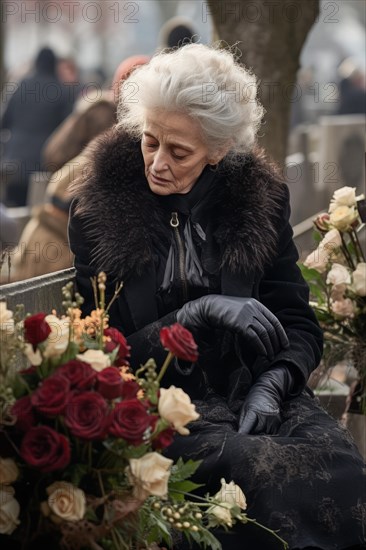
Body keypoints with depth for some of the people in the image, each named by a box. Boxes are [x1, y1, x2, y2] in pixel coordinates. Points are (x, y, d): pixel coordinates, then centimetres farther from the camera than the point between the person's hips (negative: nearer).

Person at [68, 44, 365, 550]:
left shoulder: (259, 198, 6)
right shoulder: (98, 211, 0)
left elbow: (299, 323, 9)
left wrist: (272, 385, -12)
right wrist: (198, 314, -15)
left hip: (257, 388, 3)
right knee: (266, 478, -34)